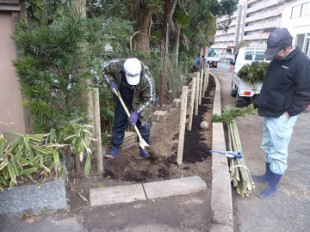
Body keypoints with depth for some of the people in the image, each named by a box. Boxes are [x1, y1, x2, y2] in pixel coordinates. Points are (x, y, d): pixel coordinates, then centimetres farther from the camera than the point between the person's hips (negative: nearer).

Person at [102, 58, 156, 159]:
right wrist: (111, 83, -21)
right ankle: (115, 148, 19)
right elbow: (105, 70, -6)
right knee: (118, 123, 6)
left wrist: (137, 113, -29)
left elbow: (149, 100, -24)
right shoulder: (116, 65, -30)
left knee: (143, 124, 3)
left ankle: (144, 148, 22)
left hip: (140, 102, -2)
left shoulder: (147, 80, -37)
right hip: (124, 100, 3)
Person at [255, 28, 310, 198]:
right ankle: (268, 175, 37)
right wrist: (263, 104, 13)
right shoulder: (276, 58, 7)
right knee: (268, 147, 19)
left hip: (282, 117, -8)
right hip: (269, 113, 8)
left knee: (278, 153, 2)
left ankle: (273, 187, 15)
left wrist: (289, 113, -15)